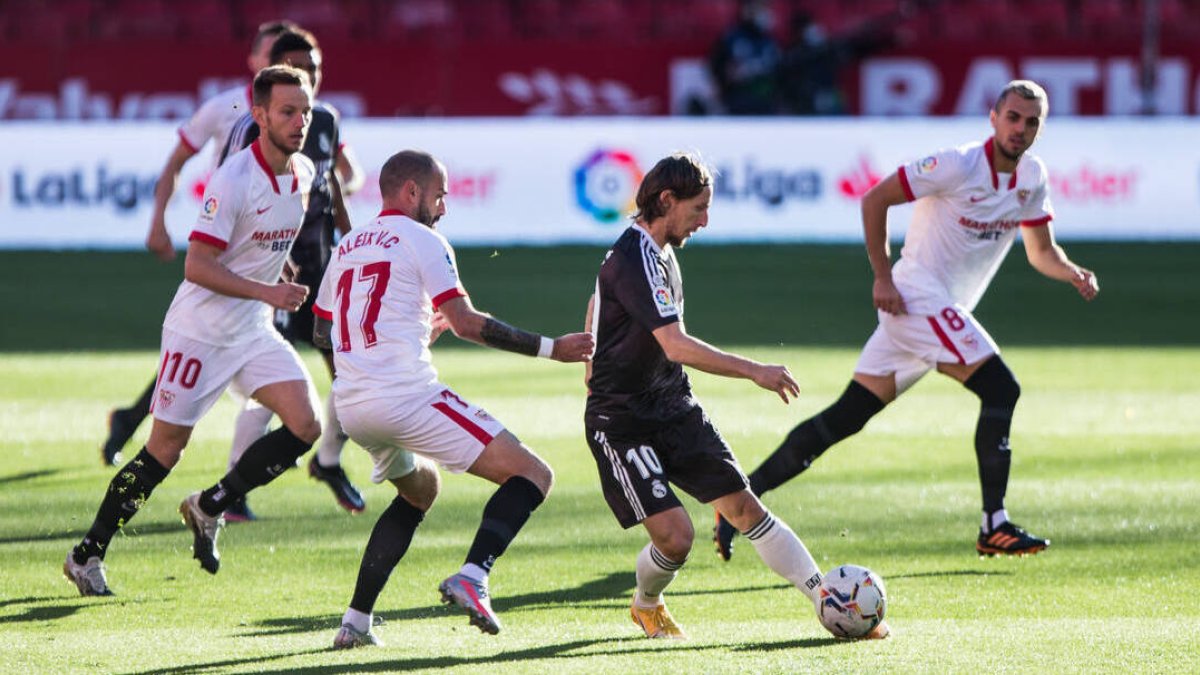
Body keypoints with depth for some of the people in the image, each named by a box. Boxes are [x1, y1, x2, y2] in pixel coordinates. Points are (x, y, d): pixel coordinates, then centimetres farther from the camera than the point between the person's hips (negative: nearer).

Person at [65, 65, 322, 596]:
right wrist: (266, 291, -28)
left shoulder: (304, 173, 2)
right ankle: (87, 555, 13)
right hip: (200, 330, -7)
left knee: (305, 425, -10)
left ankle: (210, 507, 7)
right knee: (166, 448, -1)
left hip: (255, 332, 7)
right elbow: (197, 265, -23)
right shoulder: (233, 179, -22)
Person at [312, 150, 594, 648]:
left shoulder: (348, 246, 21)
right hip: (406, 397, -8)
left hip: (349, 405, 8)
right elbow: (466, 323, -7)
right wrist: (550, 348, -2)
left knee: (418, 489, 33)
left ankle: (356, 622, 22)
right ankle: (472, 576, -28)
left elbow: (323, 330, 30)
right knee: (532, 475, -5)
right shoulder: (422, 240, 1)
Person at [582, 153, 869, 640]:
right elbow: (677, 346, -30)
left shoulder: (656, 250, 10)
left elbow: (595, 305, 27)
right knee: (674, 536, -16)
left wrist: (598, 373, 35)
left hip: (673, 408, 9)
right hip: (622, 421, -9)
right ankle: (646, 605, 16)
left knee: (744, 507, -1)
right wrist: (754, 372, -27)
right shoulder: (635, 258, -22)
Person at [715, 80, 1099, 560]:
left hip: (945, 312, 8)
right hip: (918, 295, -8)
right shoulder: (959, 165, -15)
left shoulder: (1031, 178, 9)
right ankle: (994, 525, -15)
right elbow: (875, 199, -11)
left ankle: (742, 499, 7)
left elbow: (1041, 252, 18)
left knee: (847, 416, 5)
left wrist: (1073, 274, -4)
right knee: (1000, 390, -17)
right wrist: (883, 278, -14)